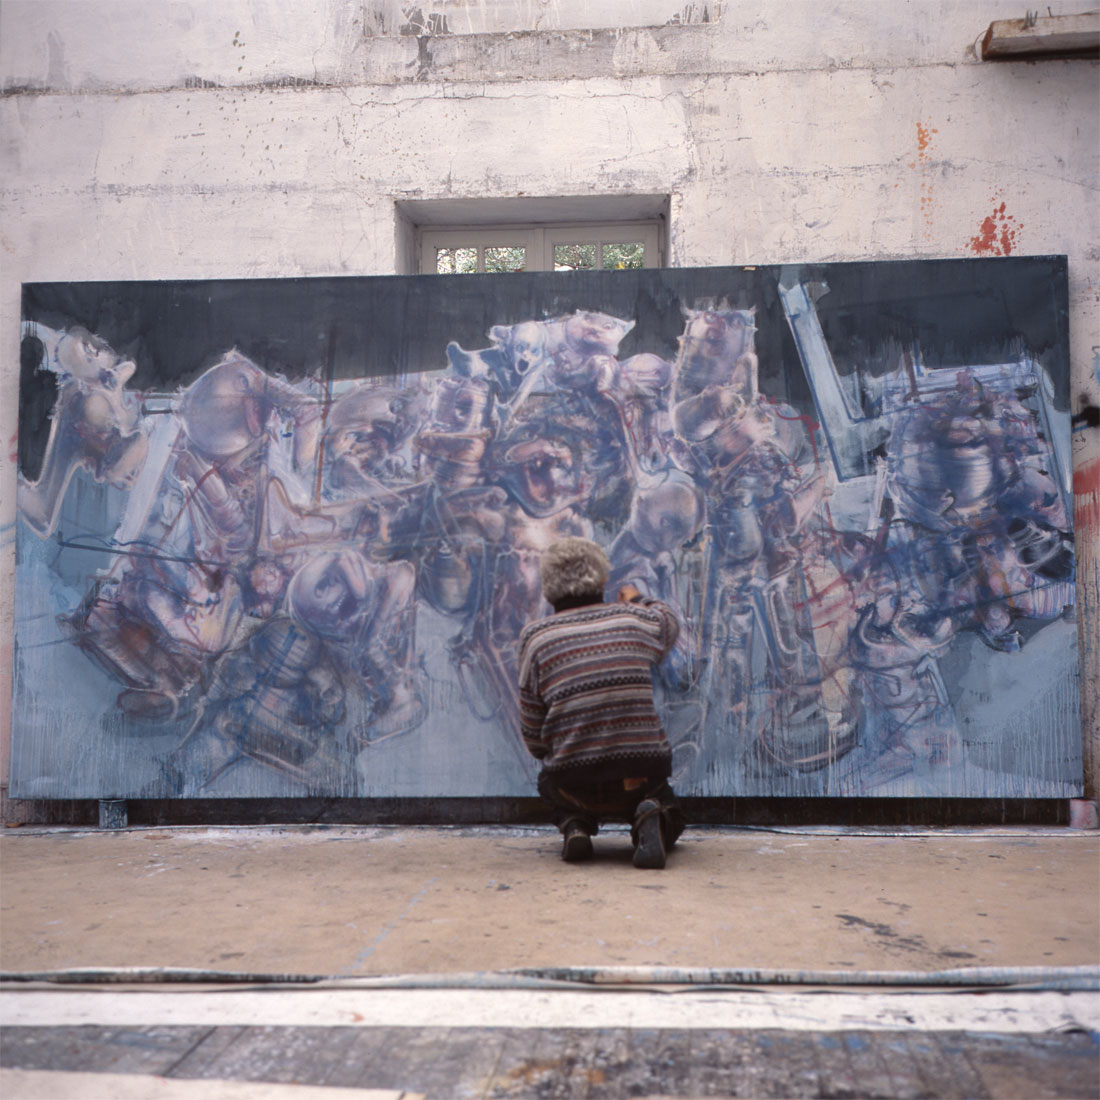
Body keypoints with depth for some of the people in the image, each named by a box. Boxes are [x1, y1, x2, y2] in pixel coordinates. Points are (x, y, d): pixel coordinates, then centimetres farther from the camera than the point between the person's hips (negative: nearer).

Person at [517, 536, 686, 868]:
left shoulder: (536, 636, 0)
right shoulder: (634, 619, 5)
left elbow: (533, 737, 4)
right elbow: (668, 623, 33)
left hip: (576, 786, 0)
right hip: (642, 774, 0)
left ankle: (575, 825, 5)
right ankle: (651, 815, -4)